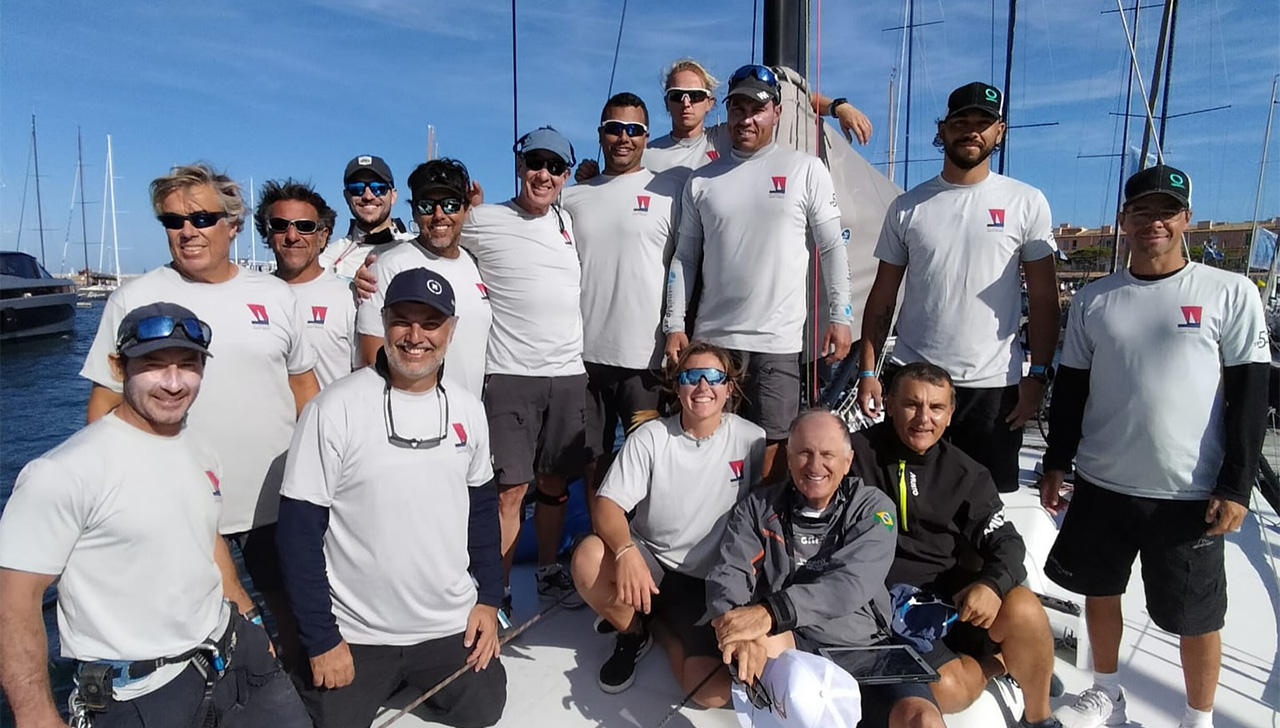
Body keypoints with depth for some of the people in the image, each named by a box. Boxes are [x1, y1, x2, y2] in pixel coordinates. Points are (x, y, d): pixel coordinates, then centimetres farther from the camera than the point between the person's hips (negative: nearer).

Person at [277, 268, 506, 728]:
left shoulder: (467, 410, -2)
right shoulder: (334, 410, -17)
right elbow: (300, 531, -13)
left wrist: (489, 599, 5)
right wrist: (322, 640, -11)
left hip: (451, 624, 4)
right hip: (356, 633, -3)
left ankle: (414, 676, 37)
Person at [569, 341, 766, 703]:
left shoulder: (752, 440, -8)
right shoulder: (649, 437, -8)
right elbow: (607, 506, -14)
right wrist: (626, 552, -34)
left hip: (710, 584, 0)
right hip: (648, 562, 1)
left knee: (711, 693, -20)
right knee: (589, 555, -31)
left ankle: (656, 622, 11)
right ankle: (632, 633, 2)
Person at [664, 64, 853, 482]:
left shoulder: (806, 170, 4)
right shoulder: (702, 181, 11)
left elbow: (833, 246, 4)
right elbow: (685, 257, 12)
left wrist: (840, 315, -3)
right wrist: (674, 325, 5)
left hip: (780, 341, -2)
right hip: (713, 338, 3)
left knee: (770, 445, 2)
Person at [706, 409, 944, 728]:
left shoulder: (873, 507, 1)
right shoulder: (758, 506, 4)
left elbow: (850, 583, -15)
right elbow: (729, 574, -8)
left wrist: (771, 612, -30)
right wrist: (739, 630, -31)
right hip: (784, 647, 1)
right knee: (763, 638, -32)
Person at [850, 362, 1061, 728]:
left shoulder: (965, 474, 6)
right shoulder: (857, 452, -9)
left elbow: (1006, 542, 4)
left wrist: (993, 584, -19)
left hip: (951, 591, 4)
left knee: (1023, 610, -24)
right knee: (946, 690, -25)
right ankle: (997, 660, 12)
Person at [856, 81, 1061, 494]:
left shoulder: (1026, 203, 3)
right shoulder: (907, 207, 6)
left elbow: (1043, 299, 3)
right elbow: (882, 297, 6)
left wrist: (1038, 374, -4)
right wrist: (867, 371, 0)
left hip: (994, 384, 0)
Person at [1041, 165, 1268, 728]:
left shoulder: (1230, 293, -3)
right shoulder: (1093, 300, 4)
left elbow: (1249, 394, -4)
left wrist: (1236, 486, -9)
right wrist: (1055, 464, 6)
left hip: (1191, 494, -2)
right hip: (1102, 486, 3)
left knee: (1197, 616, 9)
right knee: (1099, 591, 15)